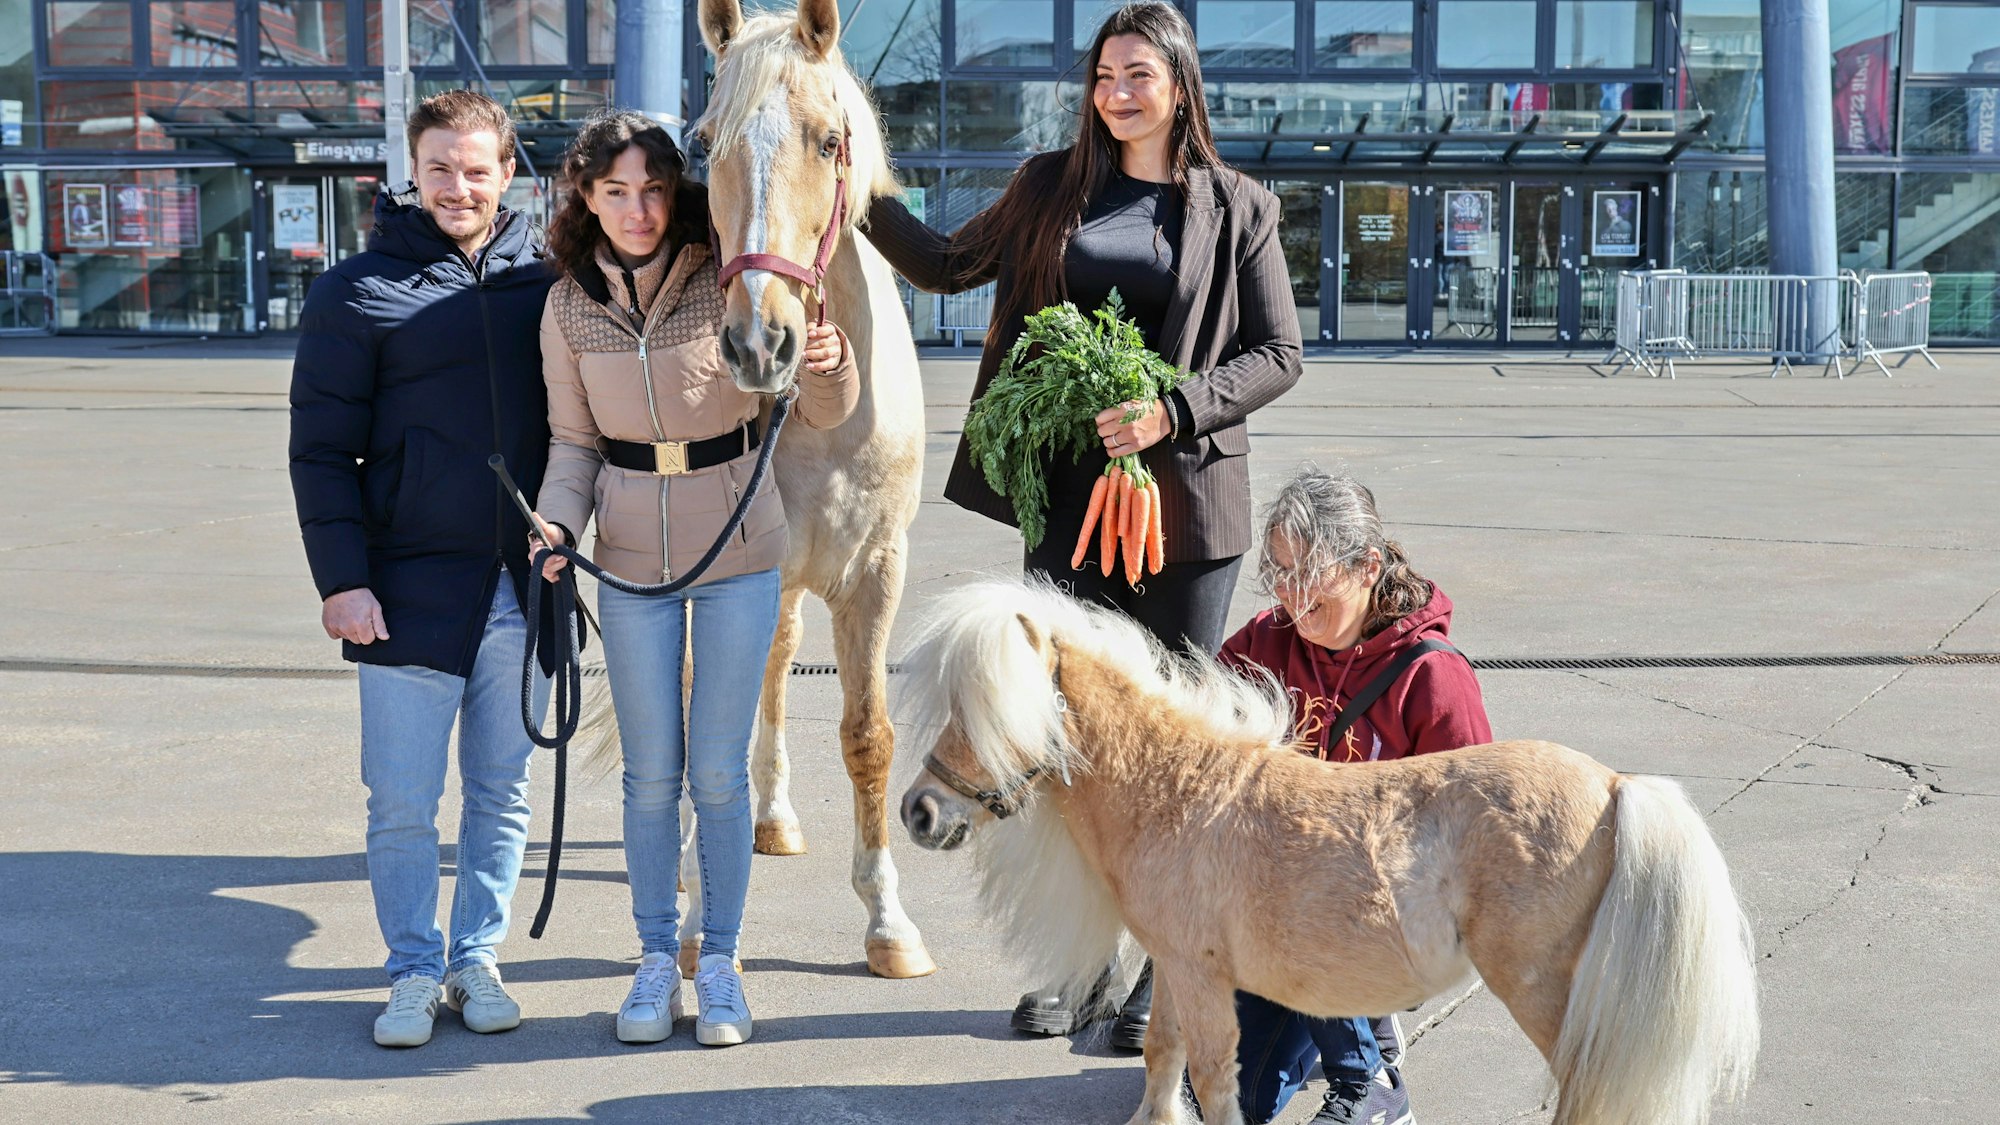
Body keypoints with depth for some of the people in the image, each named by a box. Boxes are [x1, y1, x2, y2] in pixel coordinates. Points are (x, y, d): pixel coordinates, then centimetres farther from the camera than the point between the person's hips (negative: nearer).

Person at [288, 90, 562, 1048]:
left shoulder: (545, 277, 6)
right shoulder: (359, 290, -1)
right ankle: (415, 971, 18)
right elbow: (321, 448, -2)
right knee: (402, 803, 3)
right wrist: (341, 577, -9)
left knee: (502, 793, 11)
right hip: (411, 585, -2)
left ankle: (476, 959, 25)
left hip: (524, 585, 3)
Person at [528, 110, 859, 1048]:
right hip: (631, 559, 2)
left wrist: (827, 363, -30)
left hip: (740, 553, -2)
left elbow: (823, 413, -8)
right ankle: (656, 960, 22)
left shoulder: (729, 281, -10)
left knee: (719, 771, 4)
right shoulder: (569, 305, -2)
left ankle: (720, 961, 18)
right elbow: (574, 441, 5)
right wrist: (558, 521, -13)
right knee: (651, 774, 8)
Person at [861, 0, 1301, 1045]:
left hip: (1187, 499, -2)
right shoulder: (1049, 188, 9)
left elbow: (1277, 354, -1)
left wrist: (1173, 409, -15)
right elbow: (949, 266, 21)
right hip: (1067, 497, 3)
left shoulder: (1238, 210, 1)